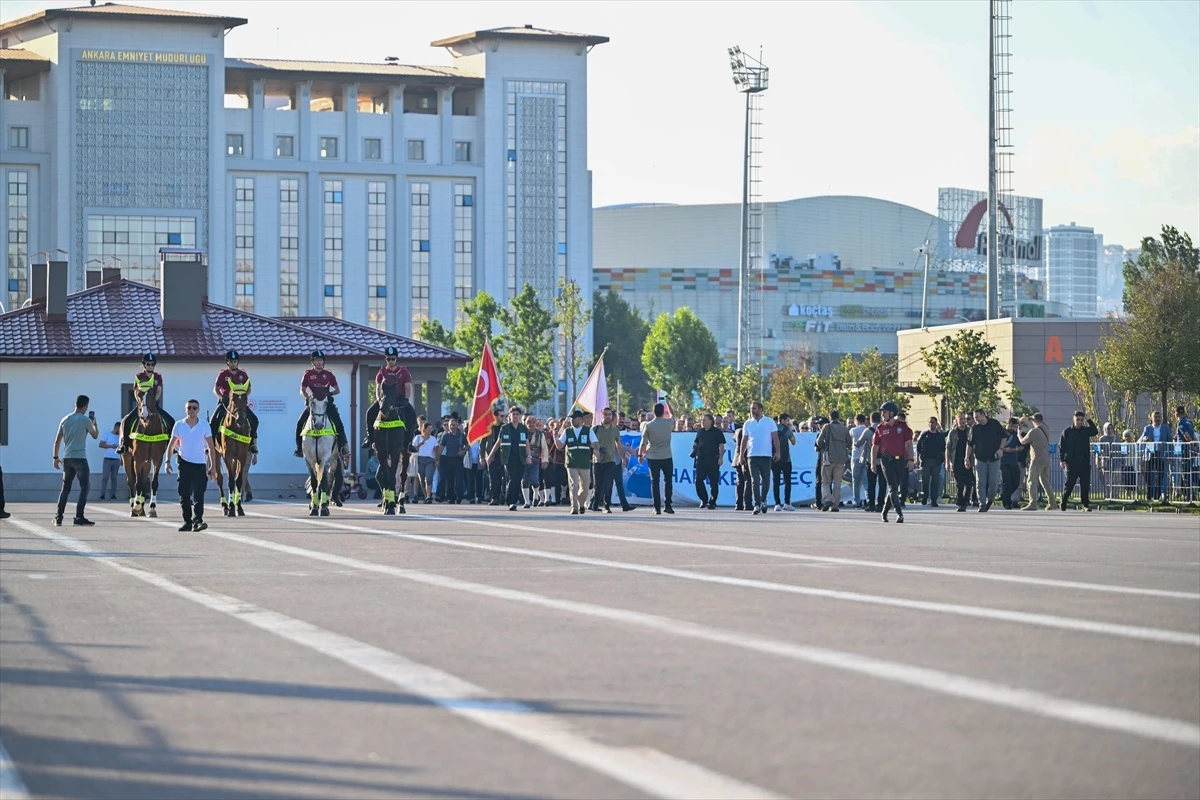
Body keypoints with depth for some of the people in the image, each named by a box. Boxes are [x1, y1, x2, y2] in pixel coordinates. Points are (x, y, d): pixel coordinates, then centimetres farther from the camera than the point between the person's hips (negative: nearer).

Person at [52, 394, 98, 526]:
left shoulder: (65, 420, 10)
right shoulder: (85, 420, -4)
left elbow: (57, 440, 10)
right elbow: (95, 436, 8)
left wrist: (56, 457, 17)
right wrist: (94, 424, 25)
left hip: (67, 459, 5)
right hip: (80, 458, -5)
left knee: (65, 488, 13)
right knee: (84, 488, 0)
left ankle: (58, 517, 9)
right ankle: (79, 517, -9)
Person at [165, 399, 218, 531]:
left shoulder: (205, 427, 0)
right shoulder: (179, 425, 3)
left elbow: (211, 448, 3)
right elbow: (171, 445, 10)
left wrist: (213, 466, -2)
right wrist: (168, 461, -1)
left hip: (200, 465, -2)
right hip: (184, 464, 2)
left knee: (198, 494, -11)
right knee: (184, 494, 4)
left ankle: (197, 520, -17)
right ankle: (187, 521, 13)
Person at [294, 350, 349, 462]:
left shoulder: (328, 375, 5)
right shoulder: (308, 374, 5)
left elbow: (337, 390, 6)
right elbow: (302, 391, 5)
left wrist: (329, 393, -14)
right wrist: (307, 396, -16)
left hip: (327, 402, -1)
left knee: (339, 424, -16)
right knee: (300, 423, -12)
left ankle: (344, 448, -12)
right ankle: (299, 448, 0)